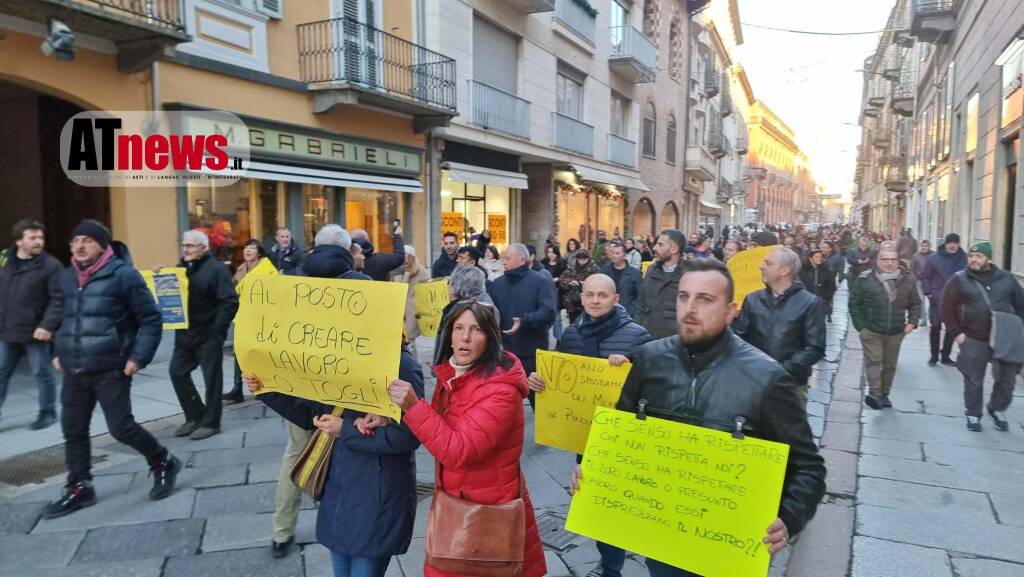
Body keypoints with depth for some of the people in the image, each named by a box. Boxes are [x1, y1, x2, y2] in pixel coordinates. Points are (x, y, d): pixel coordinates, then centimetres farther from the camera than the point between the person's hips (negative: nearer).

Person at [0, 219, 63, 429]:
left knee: (42, 374, 6)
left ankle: (48, 413, 22)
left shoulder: (50, 265, -9)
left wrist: (48, 325, -22)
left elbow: (58, 300, -13)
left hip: (35, 333, -5)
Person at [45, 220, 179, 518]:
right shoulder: (66, 277, 10)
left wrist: (139, 357, -15)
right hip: (74, 372, 6)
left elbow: (151, 319, -9)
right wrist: (57, 352, 16)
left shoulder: (122, 275, -10)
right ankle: (78, 489, 26)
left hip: (110, 370, -6)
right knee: (73, 430, 11)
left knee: (121, 428, -4)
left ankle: (164, 463, 20)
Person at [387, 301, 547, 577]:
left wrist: (414, 406, -34)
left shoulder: (500, 389, -25)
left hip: (488, 510, -7)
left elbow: (458, 451, -30)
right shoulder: (450, 375, 1)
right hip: (453, 502, 7)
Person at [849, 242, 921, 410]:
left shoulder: (907, 279, 1)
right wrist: (860, 326, -8)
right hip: (871, 330, -3)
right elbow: (854, 303, -3)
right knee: (873, 360, -10)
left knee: (890, 364, 12)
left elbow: (915, 304, 12)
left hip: (896, 331, 3)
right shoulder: (865, 279, -9)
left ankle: (884, 393, 26)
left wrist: (912, 322, -1)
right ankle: (874, 393, -13)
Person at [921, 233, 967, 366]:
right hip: (937, 299, -1)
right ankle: (934, 355, 19)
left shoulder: (963, 258, 2)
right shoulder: (934, 258, -2)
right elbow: (925, 277, 4)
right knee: (935, 327, 6)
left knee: (953, 328, 5)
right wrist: (928, 293, -4)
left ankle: (946, 355, 19)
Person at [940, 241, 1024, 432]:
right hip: (973, 340, -2)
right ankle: (973, 415, 22)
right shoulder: (959, 280, -1)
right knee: (974, 380, 6)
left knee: (1006, 378, 8)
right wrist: (957, 332, -6)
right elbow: (946, 307, -1)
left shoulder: (1006, 278, 5)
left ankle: (997, 409, 32)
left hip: (1004, 338, 2)